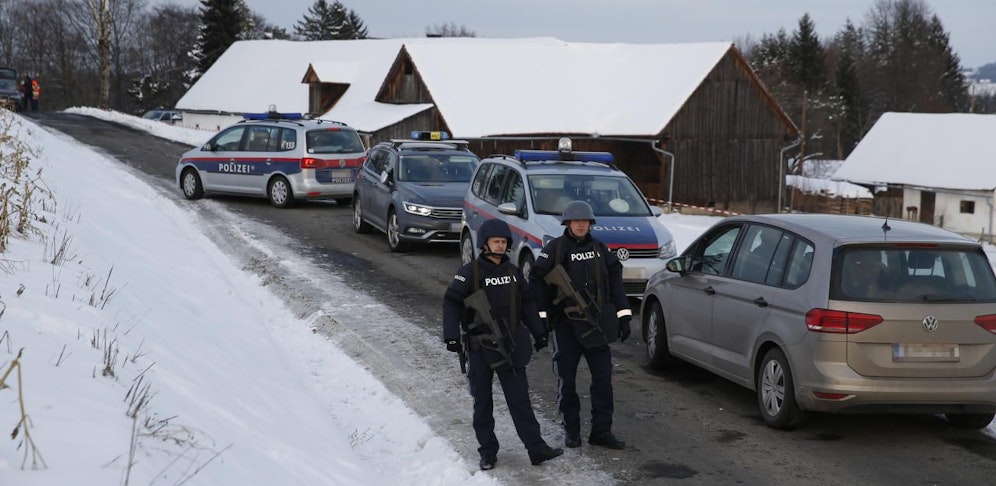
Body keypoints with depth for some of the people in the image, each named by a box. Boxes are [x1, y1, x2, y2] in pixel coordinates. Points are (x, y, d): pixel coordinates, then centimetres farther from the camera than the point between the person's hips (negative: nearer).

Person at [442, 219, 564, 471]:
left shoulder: (512, 271, 8)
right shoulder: (471, 272, -8)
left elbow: (526, 303, 17)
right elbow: (451, 302, -8)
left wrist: (538, 332, 16)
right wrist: (451, 335, -16)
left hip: (510, 346, 3)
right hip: (479, 348, -3)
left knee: (520, 398, 2)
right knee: (482, 401, 5)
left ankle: (536, 449, 1)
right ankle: (488, 452, 14)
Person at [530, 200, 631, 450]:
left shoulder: (599, 249, 8)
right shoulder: (555, 249, -4)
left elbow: (615, 281, 12)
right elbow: (537, 282, -4)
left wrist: (623, 316, 7)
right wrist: (540, 319, -9)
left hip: (596, 323, 3)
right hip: (566, 324, -3)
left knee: (603, 376, 0)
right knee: (566, 378, 5)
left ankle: (601, 431, 7)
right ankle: (571, 430, 17)